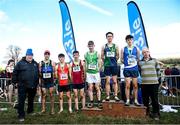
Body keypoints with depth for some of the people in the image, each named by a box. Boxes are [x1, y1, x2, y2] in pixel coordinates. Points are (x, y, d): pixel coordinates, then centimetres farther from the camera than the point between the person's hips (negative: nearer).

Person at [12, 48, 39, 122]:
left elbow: (38, 74, 17)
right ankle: (21, 115, 9)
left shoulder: (35, 64, 10)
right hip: (22, 86, -4)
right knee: (21, 101, -1)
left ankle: (30, 111, 37)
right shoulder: (20, 63, -3)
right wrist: (15, 81, -4)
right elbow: (15, 73, -2)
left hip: (33, 86, 4)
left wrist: (37, 83, 16)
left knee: (31, 99, 18)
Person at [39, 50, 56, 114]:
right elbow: (39, 72, 7)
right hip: (43, 81, 1)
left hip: (50, 81, -1)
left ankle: (52, 109, 10)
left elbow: (54, 72, 5)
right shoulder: (41, 63, 6)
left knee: (51, 95, 3)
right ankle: (43, 109, 16)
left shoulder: (52, 62, 4)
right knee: (43, 95, 5)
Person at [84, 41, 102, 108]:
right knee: (90, 88, 6)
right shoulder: (86, 54, 7)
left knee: (97, 88, 3)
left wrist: (98, 71, -9)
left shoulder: (97, 54, 0)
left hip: (96, 73, -2)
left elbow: (99, 64, 3)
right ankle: (91, 102, 16)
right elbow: (85, 64, 11)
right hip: (89, 73, 2)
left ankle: (99, 101, 14)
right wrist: (85, 73, 4)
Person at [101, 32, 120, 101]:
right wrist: (106, 61, 6)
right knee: (107, 81, 2)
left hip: (114, 65, 0)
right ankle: (108, 96, 9)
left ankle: (116, 96, 10)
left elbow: (118, 56, 9)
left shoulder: (115, 46, 6)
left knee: (115, 81, 4)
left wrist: (114, 61, 4)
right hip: (107, 66, 0)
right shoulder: (104, 46, 5)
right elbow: (102, 56, 7)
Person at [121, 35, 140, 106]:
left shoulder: (136, 49, 7)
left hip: (135, 69, 1)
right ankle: (127, 100, 10)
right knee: (127, 85, 1)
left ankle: (136, 100, 16)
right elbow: (122, 59, 7)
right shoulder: (123, 49, 5)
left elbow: (138, 58, 12)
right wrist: (126, 63, -4)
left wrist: (135, 62, -2)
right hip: (127, 69, -1)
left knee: (135, 85, 6)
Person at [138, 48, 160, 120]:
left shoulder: (154, 60, 6)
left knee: (154, 99, 1)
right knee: (145, 99, 9)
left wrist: (153, 76, 10)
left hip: (154, 83, -1)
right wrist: (144, 76, 10)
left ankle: (156, 114, 13)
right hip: (144, 83, 1)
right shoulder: (140, 62, 7)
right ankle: (146, 112, 25)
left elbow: (157, 69, 14)